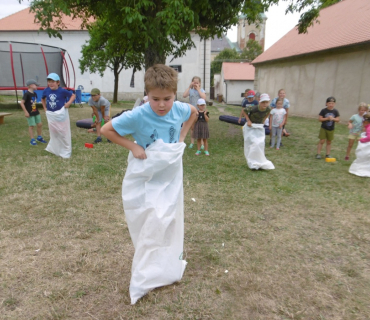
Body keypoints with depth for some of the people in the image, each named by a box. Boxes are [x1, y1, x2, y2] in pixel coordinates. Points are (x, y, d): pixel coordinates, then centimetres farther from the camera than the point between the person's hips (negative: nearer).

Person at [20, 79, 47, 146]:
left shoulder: (34, 94, 8)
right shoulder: (27, 94, -16)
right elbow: (22, 103, -17)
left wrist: (36, 109, 14)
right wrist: (26, 112, -18)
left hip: (36, 112, 8)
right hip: (30, 113, -8)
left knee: (39, 124, 13)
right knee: (31, 126, 0)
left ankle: (39, 137, 30)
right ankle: (32, 140, 9)